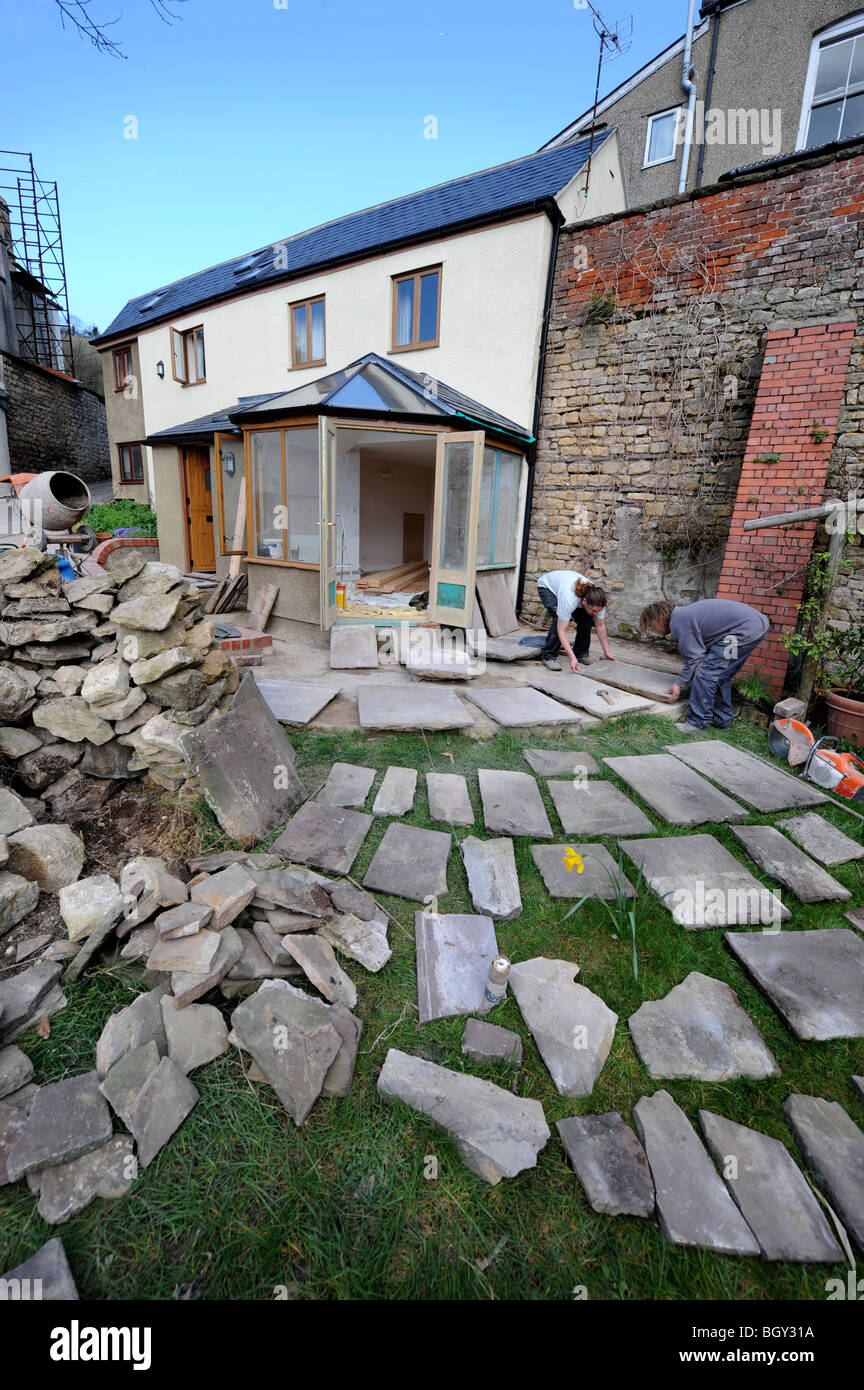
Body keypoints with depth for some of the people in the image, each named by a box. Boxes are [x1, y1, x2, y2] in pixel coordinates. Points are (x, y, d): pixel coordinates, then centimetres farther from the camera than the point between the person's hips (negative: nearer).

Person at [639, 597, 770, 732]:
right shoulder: (684, 613, 18)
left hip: (746, 629, -11)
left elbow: (694, 658, -11)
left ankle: (698, 722, -5)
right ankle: (721, 719, 27)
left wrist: (678, 683, -2)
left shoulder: (678, 622, -13)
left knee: (706, 672, -10)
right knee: (720, 674, 18)